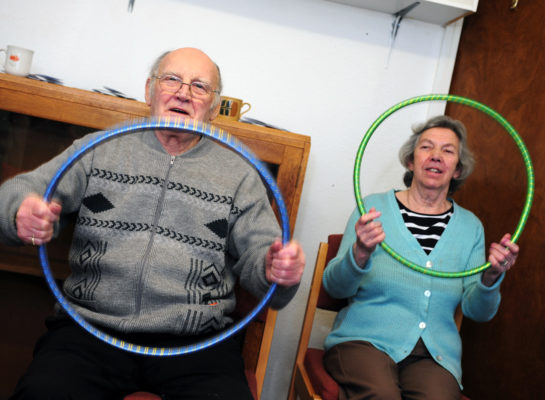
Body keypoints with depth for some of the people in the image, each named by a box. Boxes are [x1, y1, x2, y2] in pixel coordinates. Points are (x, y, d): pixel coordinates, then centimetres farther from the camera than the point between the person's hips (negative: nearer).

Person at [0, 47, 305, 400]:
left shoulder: (239, 174, 11)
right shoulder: (101, 150, 13)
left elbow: (258, 256, 7)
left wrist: (278, 272, -18)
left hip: (197, 342, 0)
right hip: (91, 327, 1)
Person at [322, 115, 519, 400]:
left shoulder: (470, 226, 11)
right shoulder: (374, 207, 1)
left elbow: (477, 311, 9)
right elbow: (335, 287, -3)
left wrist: (491, 277, -11)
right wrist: (360, 253, -24)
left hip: (435, 354, 3)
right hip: (366, 340, -2)